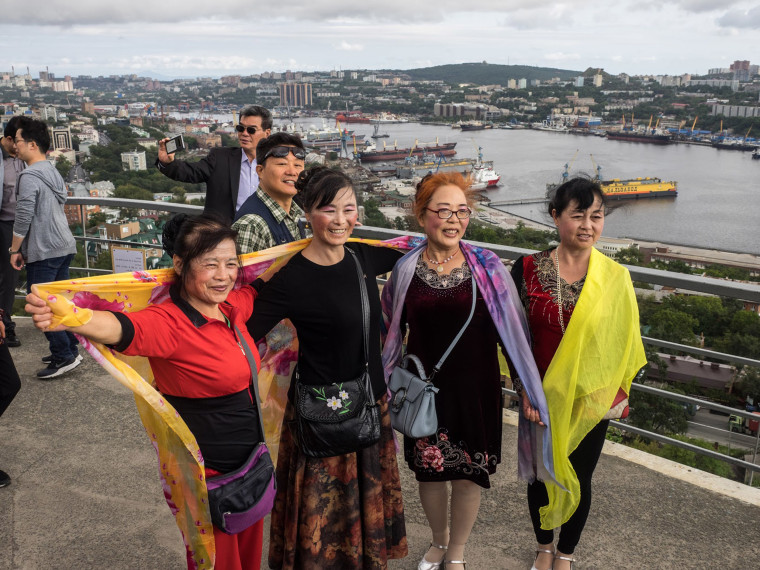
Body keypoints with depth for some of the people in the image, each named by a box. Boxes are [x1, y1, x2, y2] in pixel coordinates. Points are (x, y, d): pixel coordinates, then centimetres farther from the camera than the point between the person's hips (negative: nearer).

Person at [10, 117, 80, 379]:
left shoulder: (30, 176, -14)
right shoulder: (53, 171, 14)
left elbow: (23, 219, -18)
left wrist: (15, 250, -6)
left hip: (44, 252, -9)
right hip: (64, 246, 9)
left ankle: (63, 357, -1)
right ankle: (70, 349, 22)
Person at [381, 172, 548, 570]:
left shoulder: (486, 266, -8)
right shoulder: (406, 269, -4)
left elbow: (510, 328, -3)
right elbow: (391, 332, 6)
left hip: (475, 389, -1)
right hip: (425, 388, 1)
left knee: (468, 475, 11)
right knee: (429, 470, 16)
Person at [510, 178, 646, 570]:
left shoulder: (614, 278, -9)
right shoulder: (528, 269, -10)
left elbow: (624, 341, -1)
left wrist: (612, 391, -8)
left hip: (591, 402, 0)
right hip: (541, 400, 0)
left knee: (579, 479, 15)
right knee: (540, 474, 17)